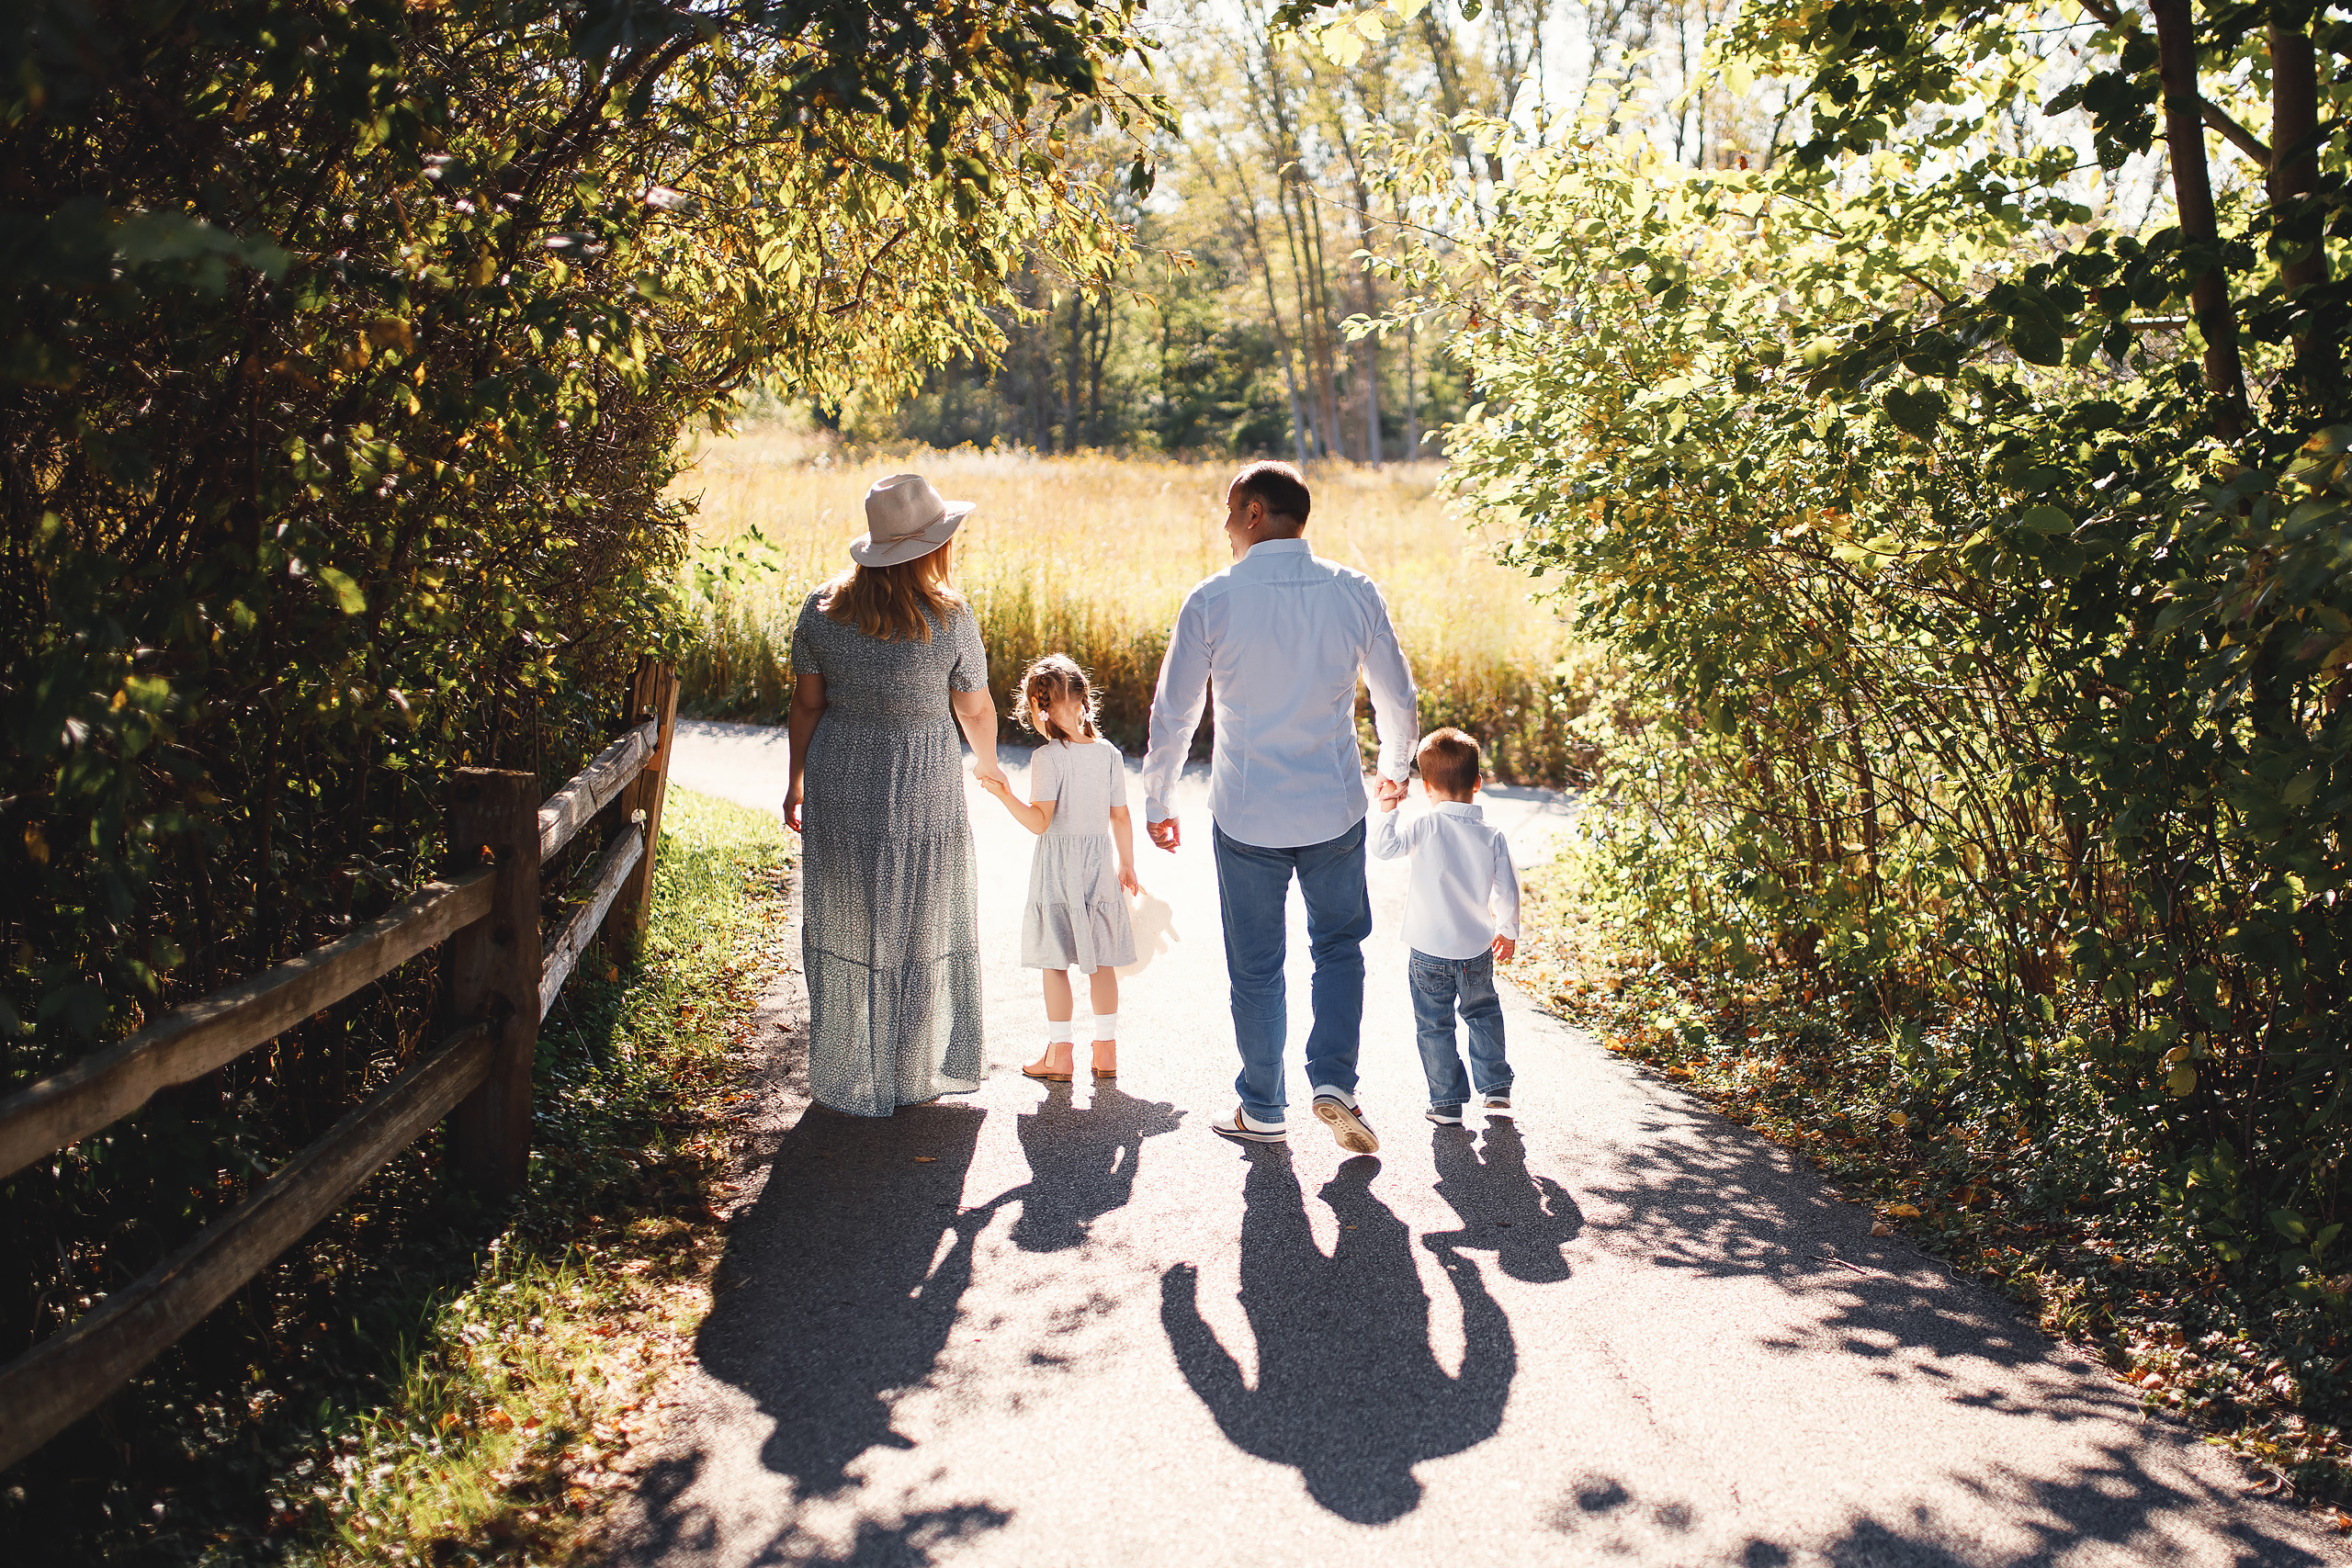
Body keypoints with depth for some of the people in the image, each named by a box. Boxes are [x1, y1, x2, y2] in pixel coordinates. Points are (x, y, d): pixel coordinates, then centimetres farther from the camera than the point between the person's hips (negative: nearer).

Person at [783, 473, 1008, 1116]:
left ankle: (847, 1079, 25)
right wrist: (987, 765, 19)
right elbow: (975, 711, -1)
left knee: (846, 928, 14)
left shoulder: (822, 610, -3)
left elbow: (807, 704, 4)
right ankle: (913, 1075, 25)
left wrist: (797, 781, 16)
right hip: (923, 793, -3)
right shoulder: (948, 618, -12)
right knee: (921, 928, 13)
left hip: (839, 786, 3)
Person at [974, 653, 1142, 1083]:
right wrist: (1127, 868, 13)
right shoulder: (1109, 754, 2)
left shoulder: (1047, 757, -13)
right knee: (1101, 960, 11)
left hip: (1057, 866, -5)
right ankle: (1106, 1050, 16)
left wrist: (1006, 795, -22)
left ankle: (1060, 1054, 7)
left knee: (1056, 963, 4)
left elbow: (1040, 821, -19)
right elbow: (1121, 818, 5)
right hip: (1098, 864, 5)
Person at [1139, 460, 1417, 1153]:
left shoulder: (1212, 600, -10)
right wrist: (1395, 767, 27)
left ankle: (1263, 1109, 23)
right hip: (1336, 809, 2)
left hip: (1247, 815, -1)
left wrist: (1157, 802, 10)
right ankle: (1333, 1080, 5)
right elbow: (1397, 697, 7)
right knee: (1339, 946, 20)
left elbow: (1173, 714, -4)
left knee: (1255, 966, 12)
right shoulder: (1356, 592, -3)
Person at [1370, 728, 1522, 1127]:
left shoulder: (1426, 827, -14)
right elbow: (1507, 892, 0)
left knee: (1434, 1027, 10)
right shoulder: (1492, 838, -5)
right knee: (1483, 1013, 25)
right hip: (1477, 951, 3)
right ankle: (1496, 1089, 26)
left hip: (1430, 952, -3)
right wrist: (1508, 931, 15)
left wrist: (1388, 810, -9)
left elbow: (1384, 847, -19)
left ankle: (1448, 1103, 14)